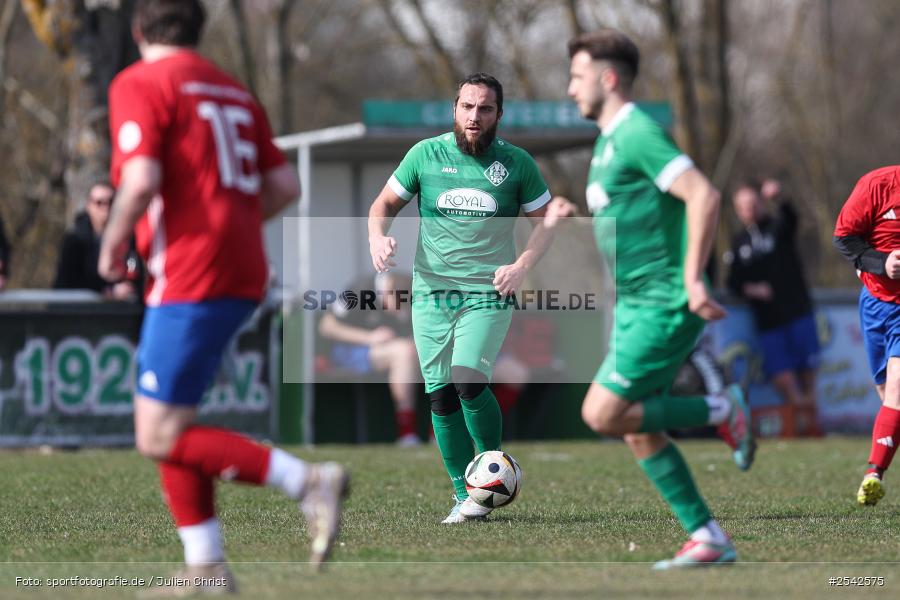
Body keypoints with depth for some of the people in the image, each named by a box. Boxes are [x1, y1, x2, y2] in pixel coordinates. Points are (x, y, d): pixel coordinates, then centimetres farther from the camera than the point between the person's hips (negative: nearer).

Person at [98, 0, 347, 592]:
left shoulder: (139, 84, -5)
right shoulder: (234, 91, 18)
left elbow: (141, 182, -19)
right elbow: (285, 185, 15)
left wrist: (113, 245, -3)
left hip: (190, 276, -8)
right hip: (241, 274, 9)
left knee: (160, 437, -6)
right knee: (168, 424, 16)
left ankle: (309, 482, -16)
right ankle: (207, 570, 12)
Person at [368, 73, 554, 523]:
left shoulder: (517, 163, 2)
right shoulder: (426, 154, 3)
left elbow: (545, 221, 10)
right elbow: (385, 203, 12)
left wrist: (522, 265, -7)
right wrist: (378, 237, -10)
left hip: (488, 293, -2)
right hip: (432, 291, 2)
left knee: (468, 382, -22)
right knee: (441, 396, 1)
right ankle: (465, 496, 12)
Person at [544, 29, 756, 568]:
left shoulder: (639, 133, -14)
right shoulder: (609, 142, 17)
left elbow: (704, 196, -24)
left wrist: (692, 280, -27)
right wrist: (569, 222, 10)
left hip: (664, 304, -10)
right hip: (634, 305, 10)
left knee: (602, 415, -13)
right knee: (640, 432, 7)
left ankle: (721, 411, 0)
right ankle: (709, 540, 10)